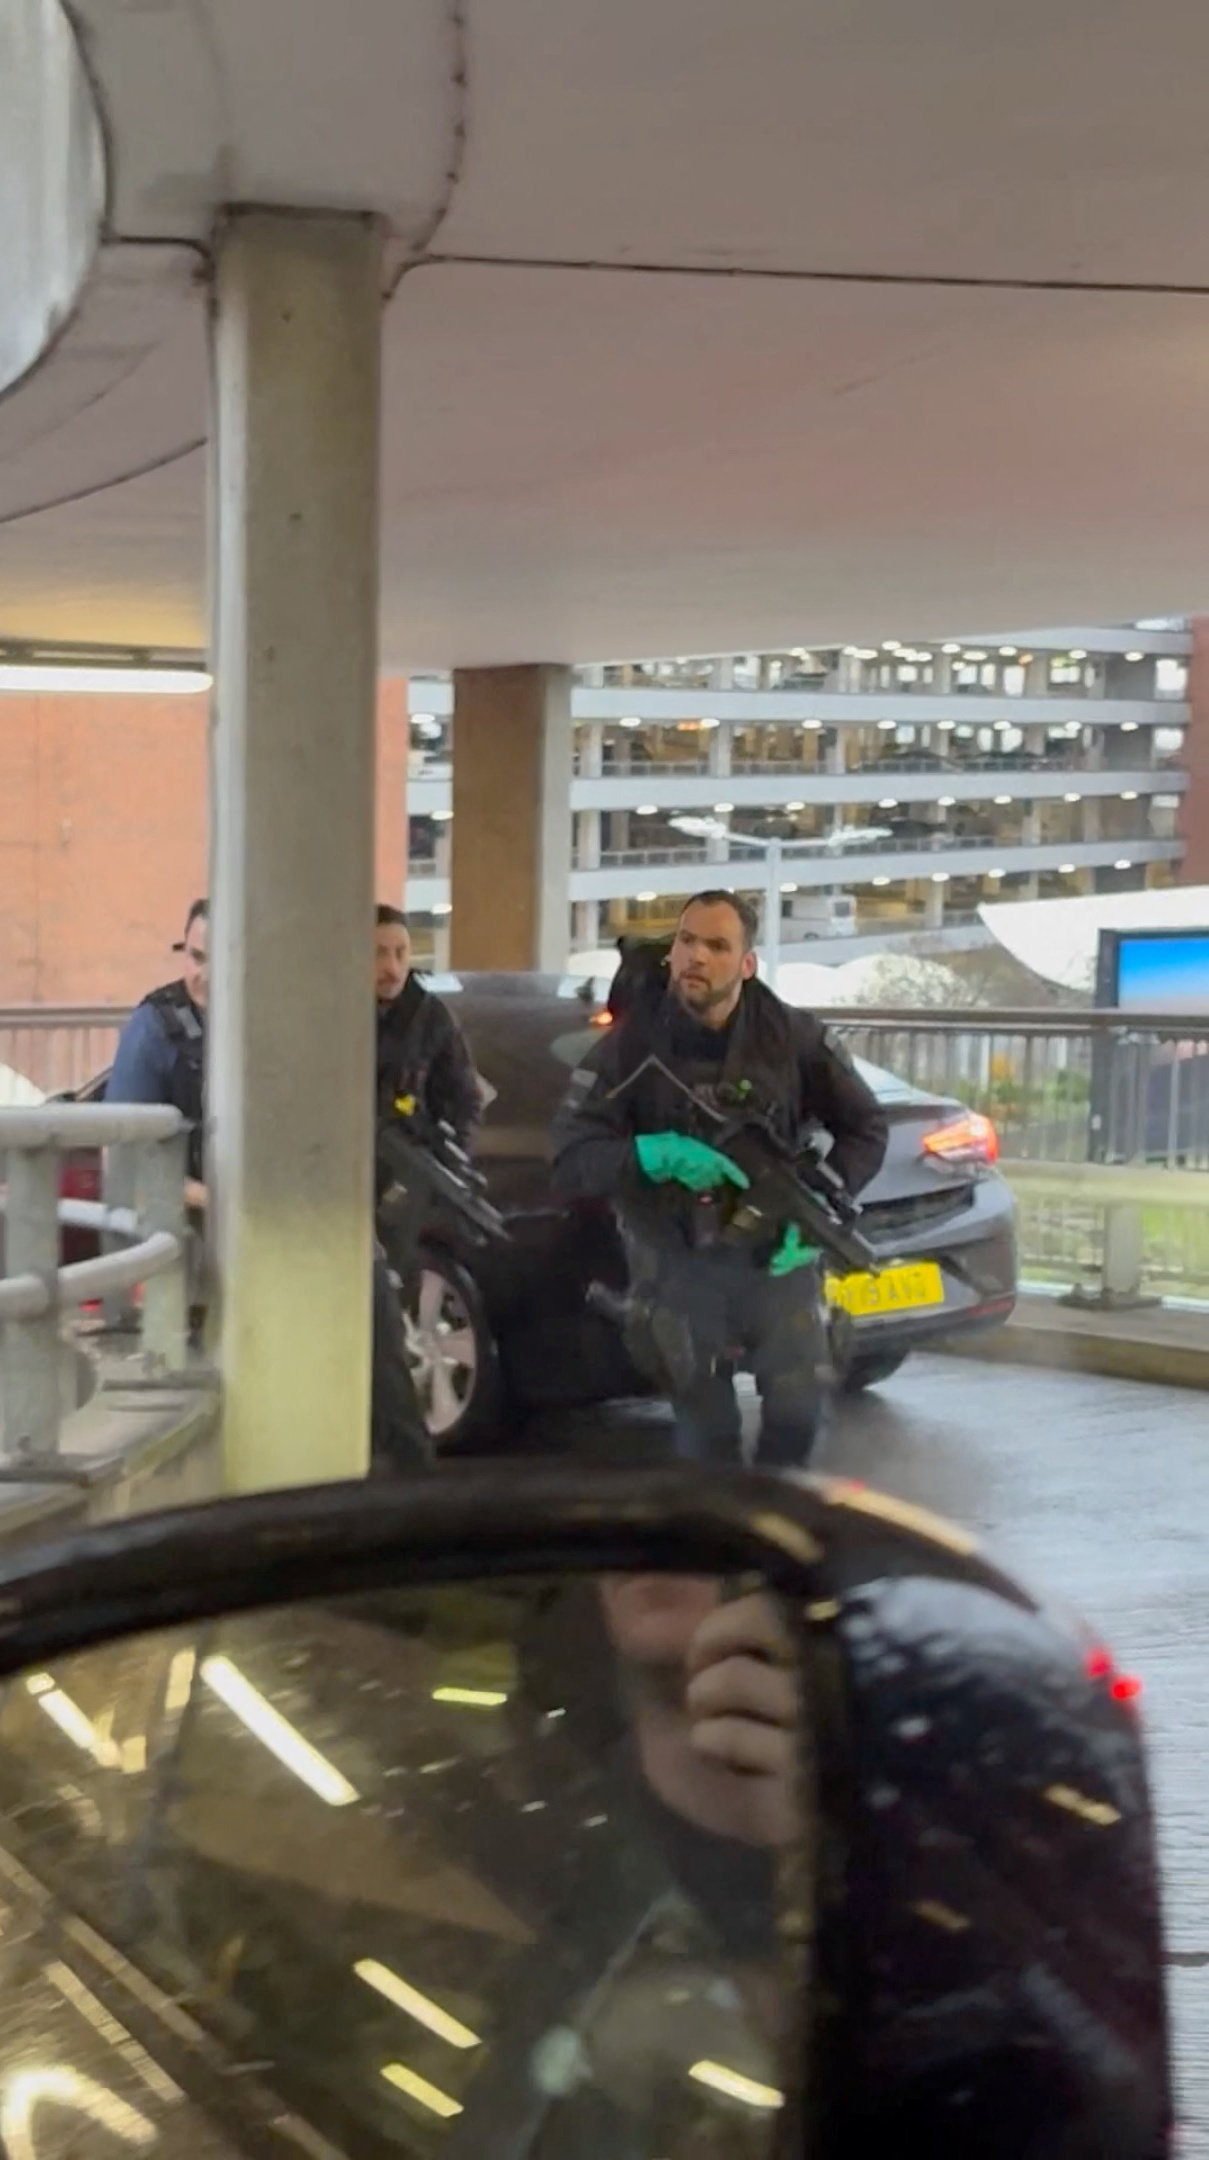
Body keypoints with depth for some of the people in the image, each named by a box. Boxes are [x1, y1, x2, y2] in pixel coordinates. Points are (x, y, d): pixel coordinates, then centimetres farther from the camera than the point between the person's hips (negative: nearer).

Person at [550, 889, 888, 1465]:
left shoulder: (793, 1038, -6)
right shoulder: (628, 1047, -11)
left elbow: (865, 1129, 5)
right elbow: (569, 1168, -15)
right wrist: (652, 1155, -33)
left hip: (776, 1252, 1)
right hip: (677, 1262, -1)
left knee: (800, 1405, -7)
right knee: (706, 1430, 5)